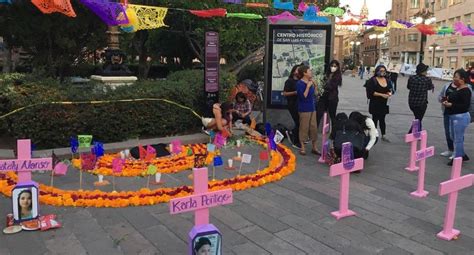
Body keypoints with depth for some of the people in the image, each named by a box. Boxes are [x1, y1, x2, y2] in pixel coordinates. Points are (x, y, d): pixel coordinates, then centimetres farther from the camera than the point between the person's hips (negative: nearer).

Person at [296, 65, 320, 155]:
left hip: (312, 108, 7)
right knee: (304, 128, 0)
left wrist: (315, 85, 2)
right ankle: (302, 148, 11)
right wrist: (308, 86, -20)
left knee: (314, 127, 10)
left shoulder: (310, 82, 8)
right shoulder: (300, 83, -12)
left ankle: (314, 147, 19)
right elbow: (303, 96, -20)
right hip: (304, 109, -7)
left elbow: (314, 94, 14)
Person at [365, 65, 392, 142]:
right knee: (375, 119, 1)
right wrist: (382, 95, -20)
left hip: (384, 103, 5)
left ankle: (383, 135, 16)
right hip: (375, 103, -5)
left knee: (382, 119, 10)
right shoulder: (372, 80, -8)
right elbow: (371, 92, -15)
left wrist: (390, 93, -5)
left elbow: (390, 89, 18)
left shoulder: (387, 80, 9)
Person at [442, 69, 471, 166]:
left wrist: (451, 105, -24)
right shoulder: (457, 89, 10)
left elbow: (466, 105, -23)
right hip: (453, 116, 10)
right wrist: (447, 101, 5)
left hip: (461, 117, -10)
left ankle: (457, 158, 10)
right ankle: (462, 155, 33)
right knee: (453, 137, 19)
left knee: (458, 139, 0)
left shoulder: (465, 91, -17)